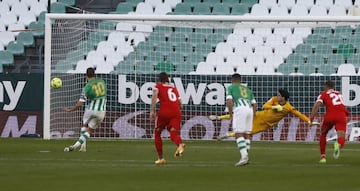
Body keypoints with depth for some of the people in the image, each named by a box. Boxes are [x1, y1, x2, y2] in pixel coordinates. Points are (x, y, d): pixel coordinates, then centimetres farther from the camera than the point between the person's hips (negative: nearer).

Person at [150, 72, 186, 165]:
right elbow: (180, 102, 25)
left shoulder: (158, 87, 13)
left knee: (157, 133, 15)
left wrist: (152, 111, -12)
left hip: (164, 112, -3)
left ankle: (161, 158, 15)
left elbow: (154, 95, -8)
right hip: (176, 112, 3)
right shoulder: (174, 88, 26)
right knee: (174, 133, -7)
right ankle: (180, 144, -43)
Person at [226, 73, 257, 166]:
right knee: (246, 134, 11)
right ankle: (245, 158, 8)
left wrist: (231, 115, 5)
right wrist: (252, 117, 25)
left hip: (240, 109, -6)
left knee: (238, 134, -10)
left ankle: (244, 156, -26)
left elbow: (229, 101, 0)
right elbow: (254, 104, 23)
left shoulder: (231, 87, 16)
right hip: (250, 110, 6)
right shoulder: (247, 89, 31)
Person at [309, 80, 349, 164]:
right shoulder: (339, 94, 29)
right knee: (341, 139, -7)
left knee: (323, 134, 25)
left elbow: (317, 104, 0)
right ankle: (338, 144, -44)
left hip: (330, 116, -1)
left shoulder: (324, 94, 16)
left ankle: (323, 156, 22)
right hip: (341, 116, 1)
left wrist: (311, 117, -6)